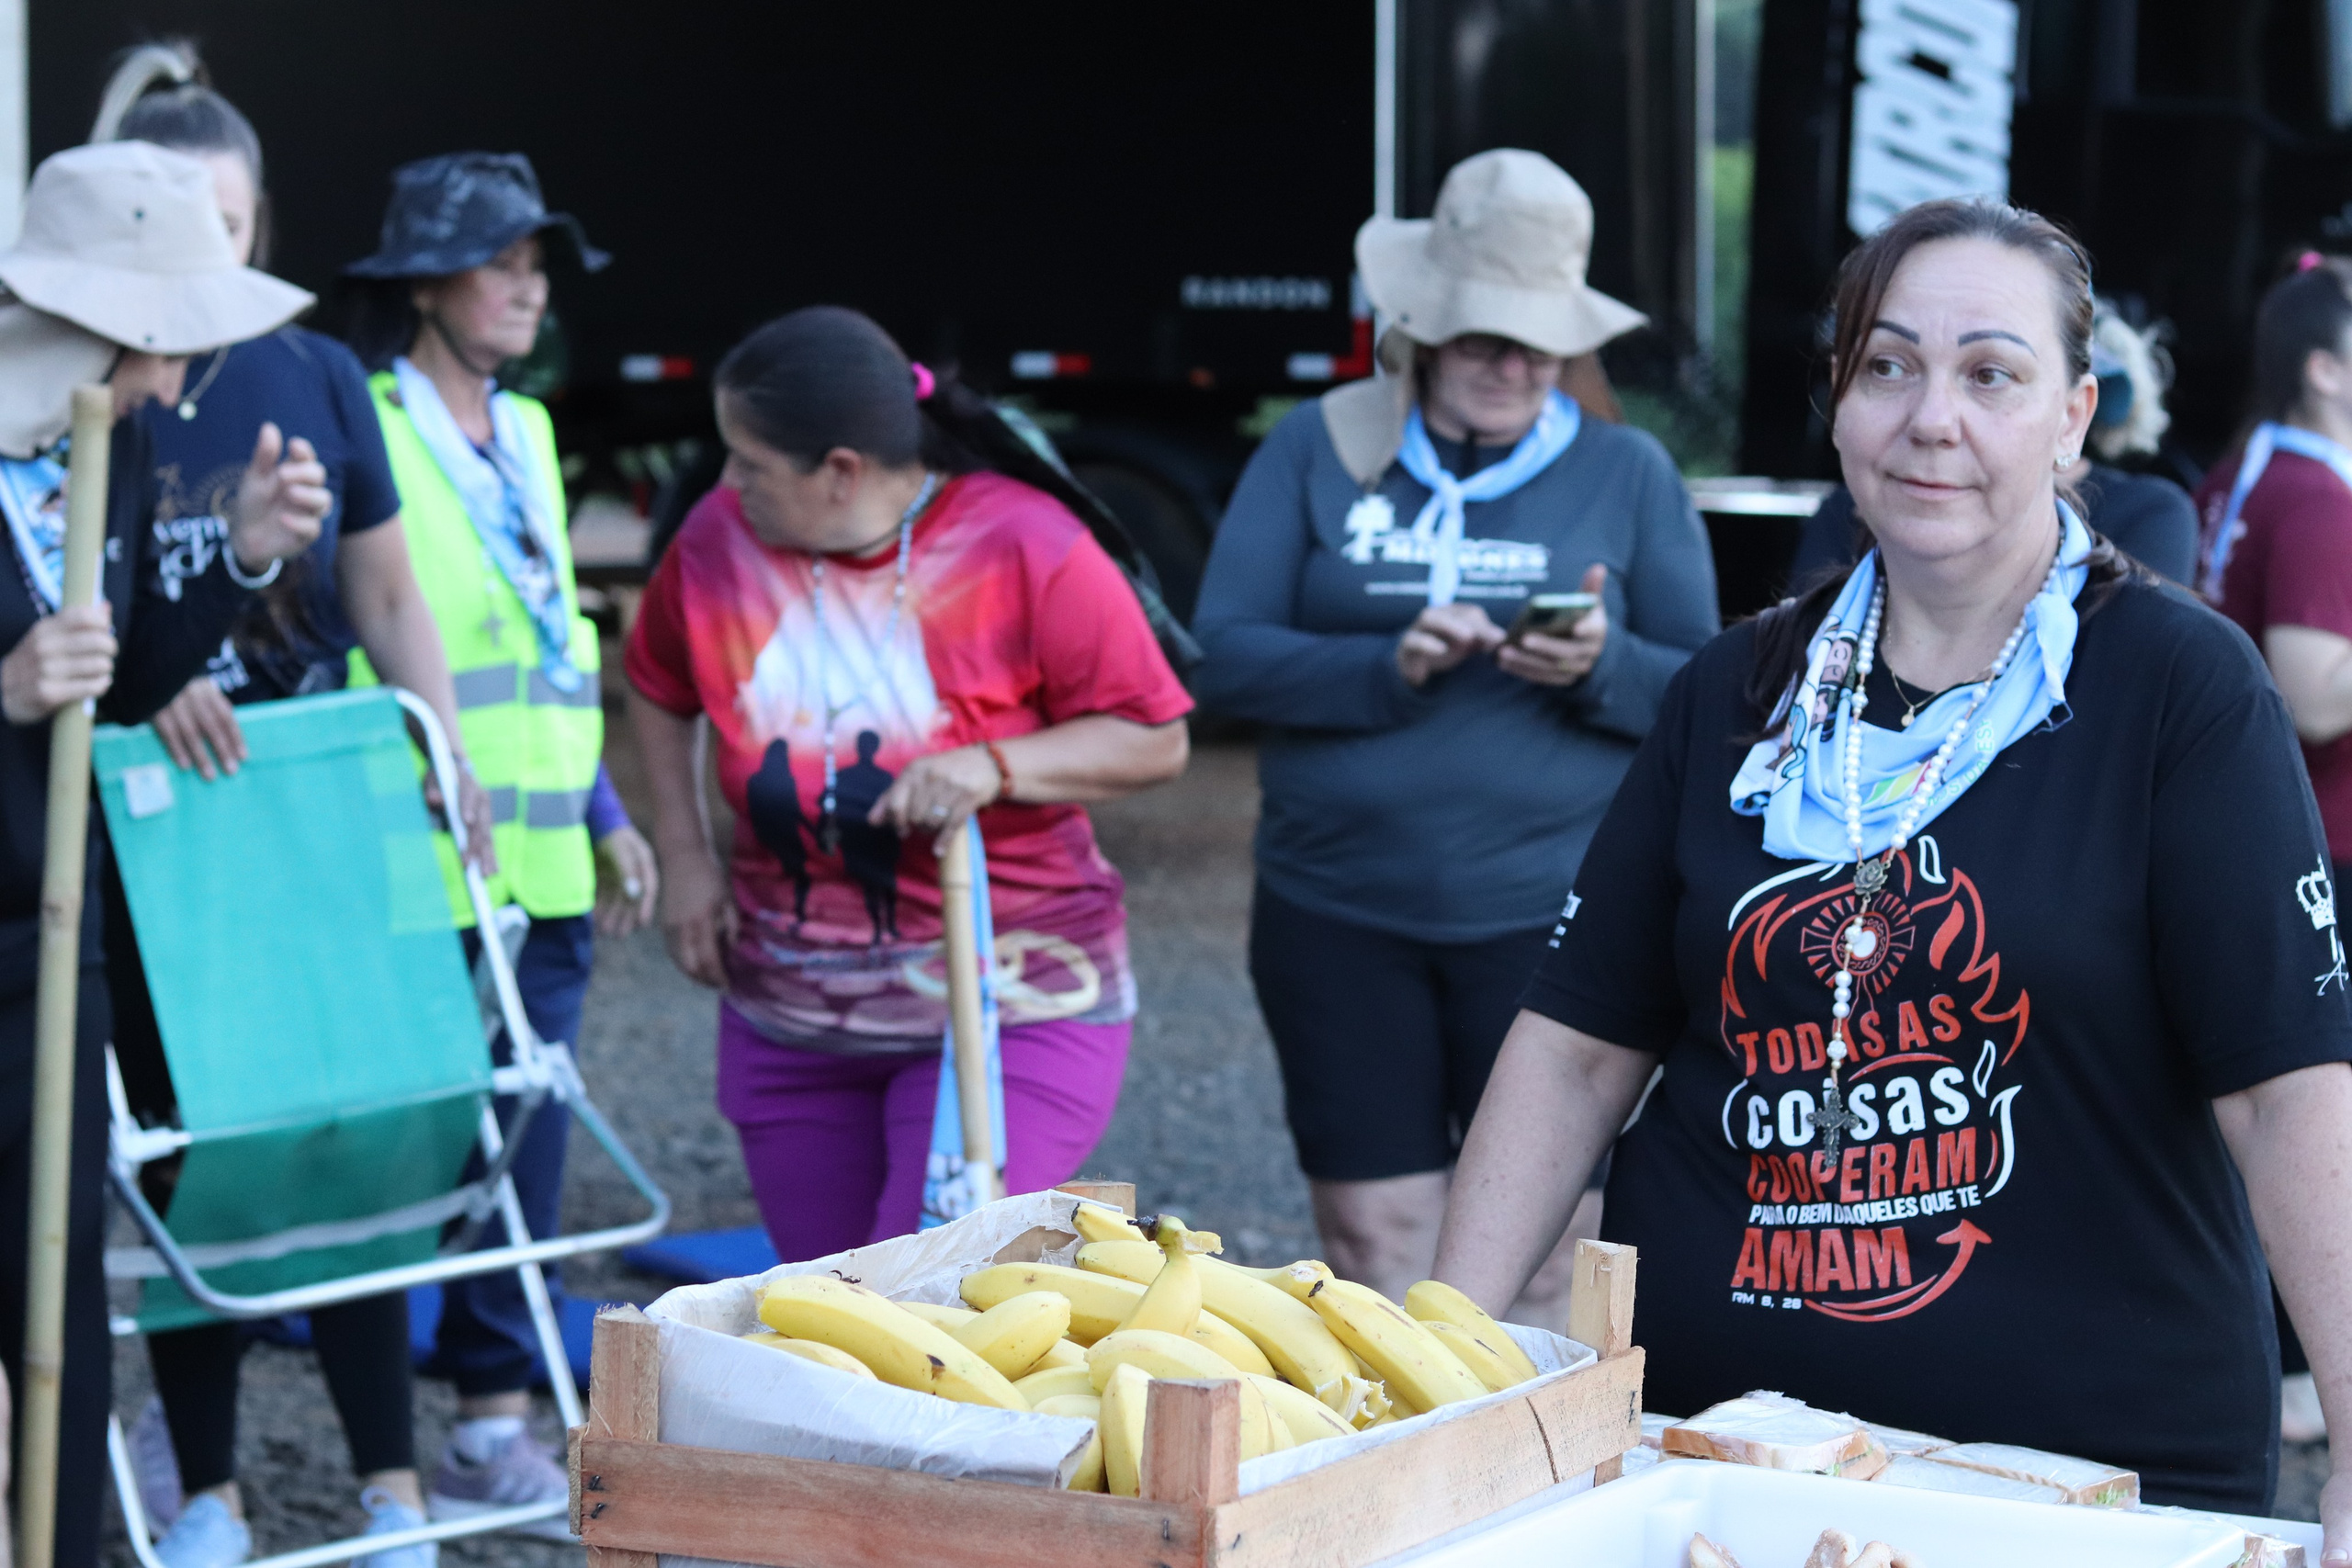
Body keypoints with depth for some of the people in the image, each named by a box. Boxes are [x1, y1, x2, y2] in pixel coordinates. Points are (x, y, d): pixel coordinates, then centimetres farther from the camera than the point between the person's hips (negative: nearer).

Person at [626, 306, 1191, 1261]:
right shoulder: (718, 539, -2)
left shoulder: (1027, 548, -13)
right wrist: (683, 858, 9)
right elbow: (657, 687, 19)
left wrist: (994, 766, -24)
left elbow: (1155, 741, -8)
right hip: (789, 1019, 5)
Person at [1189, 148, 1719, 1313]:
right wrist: (1390, 665, -16)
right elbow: (1224, 654, 0)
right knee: (1376, 1262, 4)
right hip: (1338, 912, 1)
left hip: (1545, 913, -1)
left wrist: (1601, 669, -16)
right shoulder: (1316, 453, 7)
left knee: (1538, 1281, -3)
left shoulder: (1626, 474, 7)